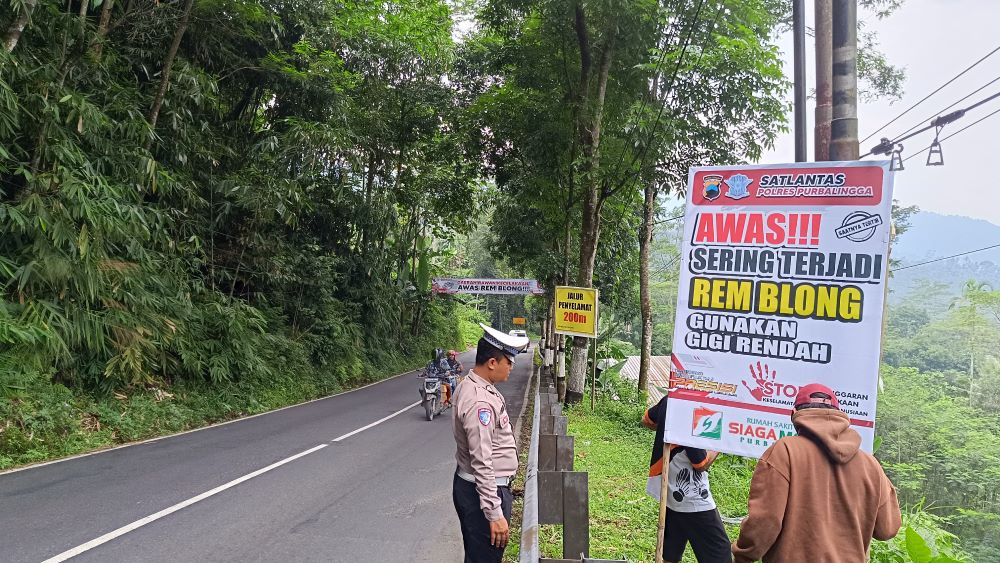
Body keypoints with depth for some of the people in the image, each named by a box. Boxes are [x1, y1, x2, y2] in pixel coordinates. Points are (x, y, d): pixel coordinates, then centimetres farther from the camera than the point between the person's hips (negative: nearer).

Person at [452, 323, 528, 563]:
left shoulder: (475, 386, 6)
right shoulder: (480, 402, -26)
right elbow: (482, 464, -27)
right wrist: (495, 514, -24)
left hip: (471, 486, 10)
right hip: (482, 491, -10)